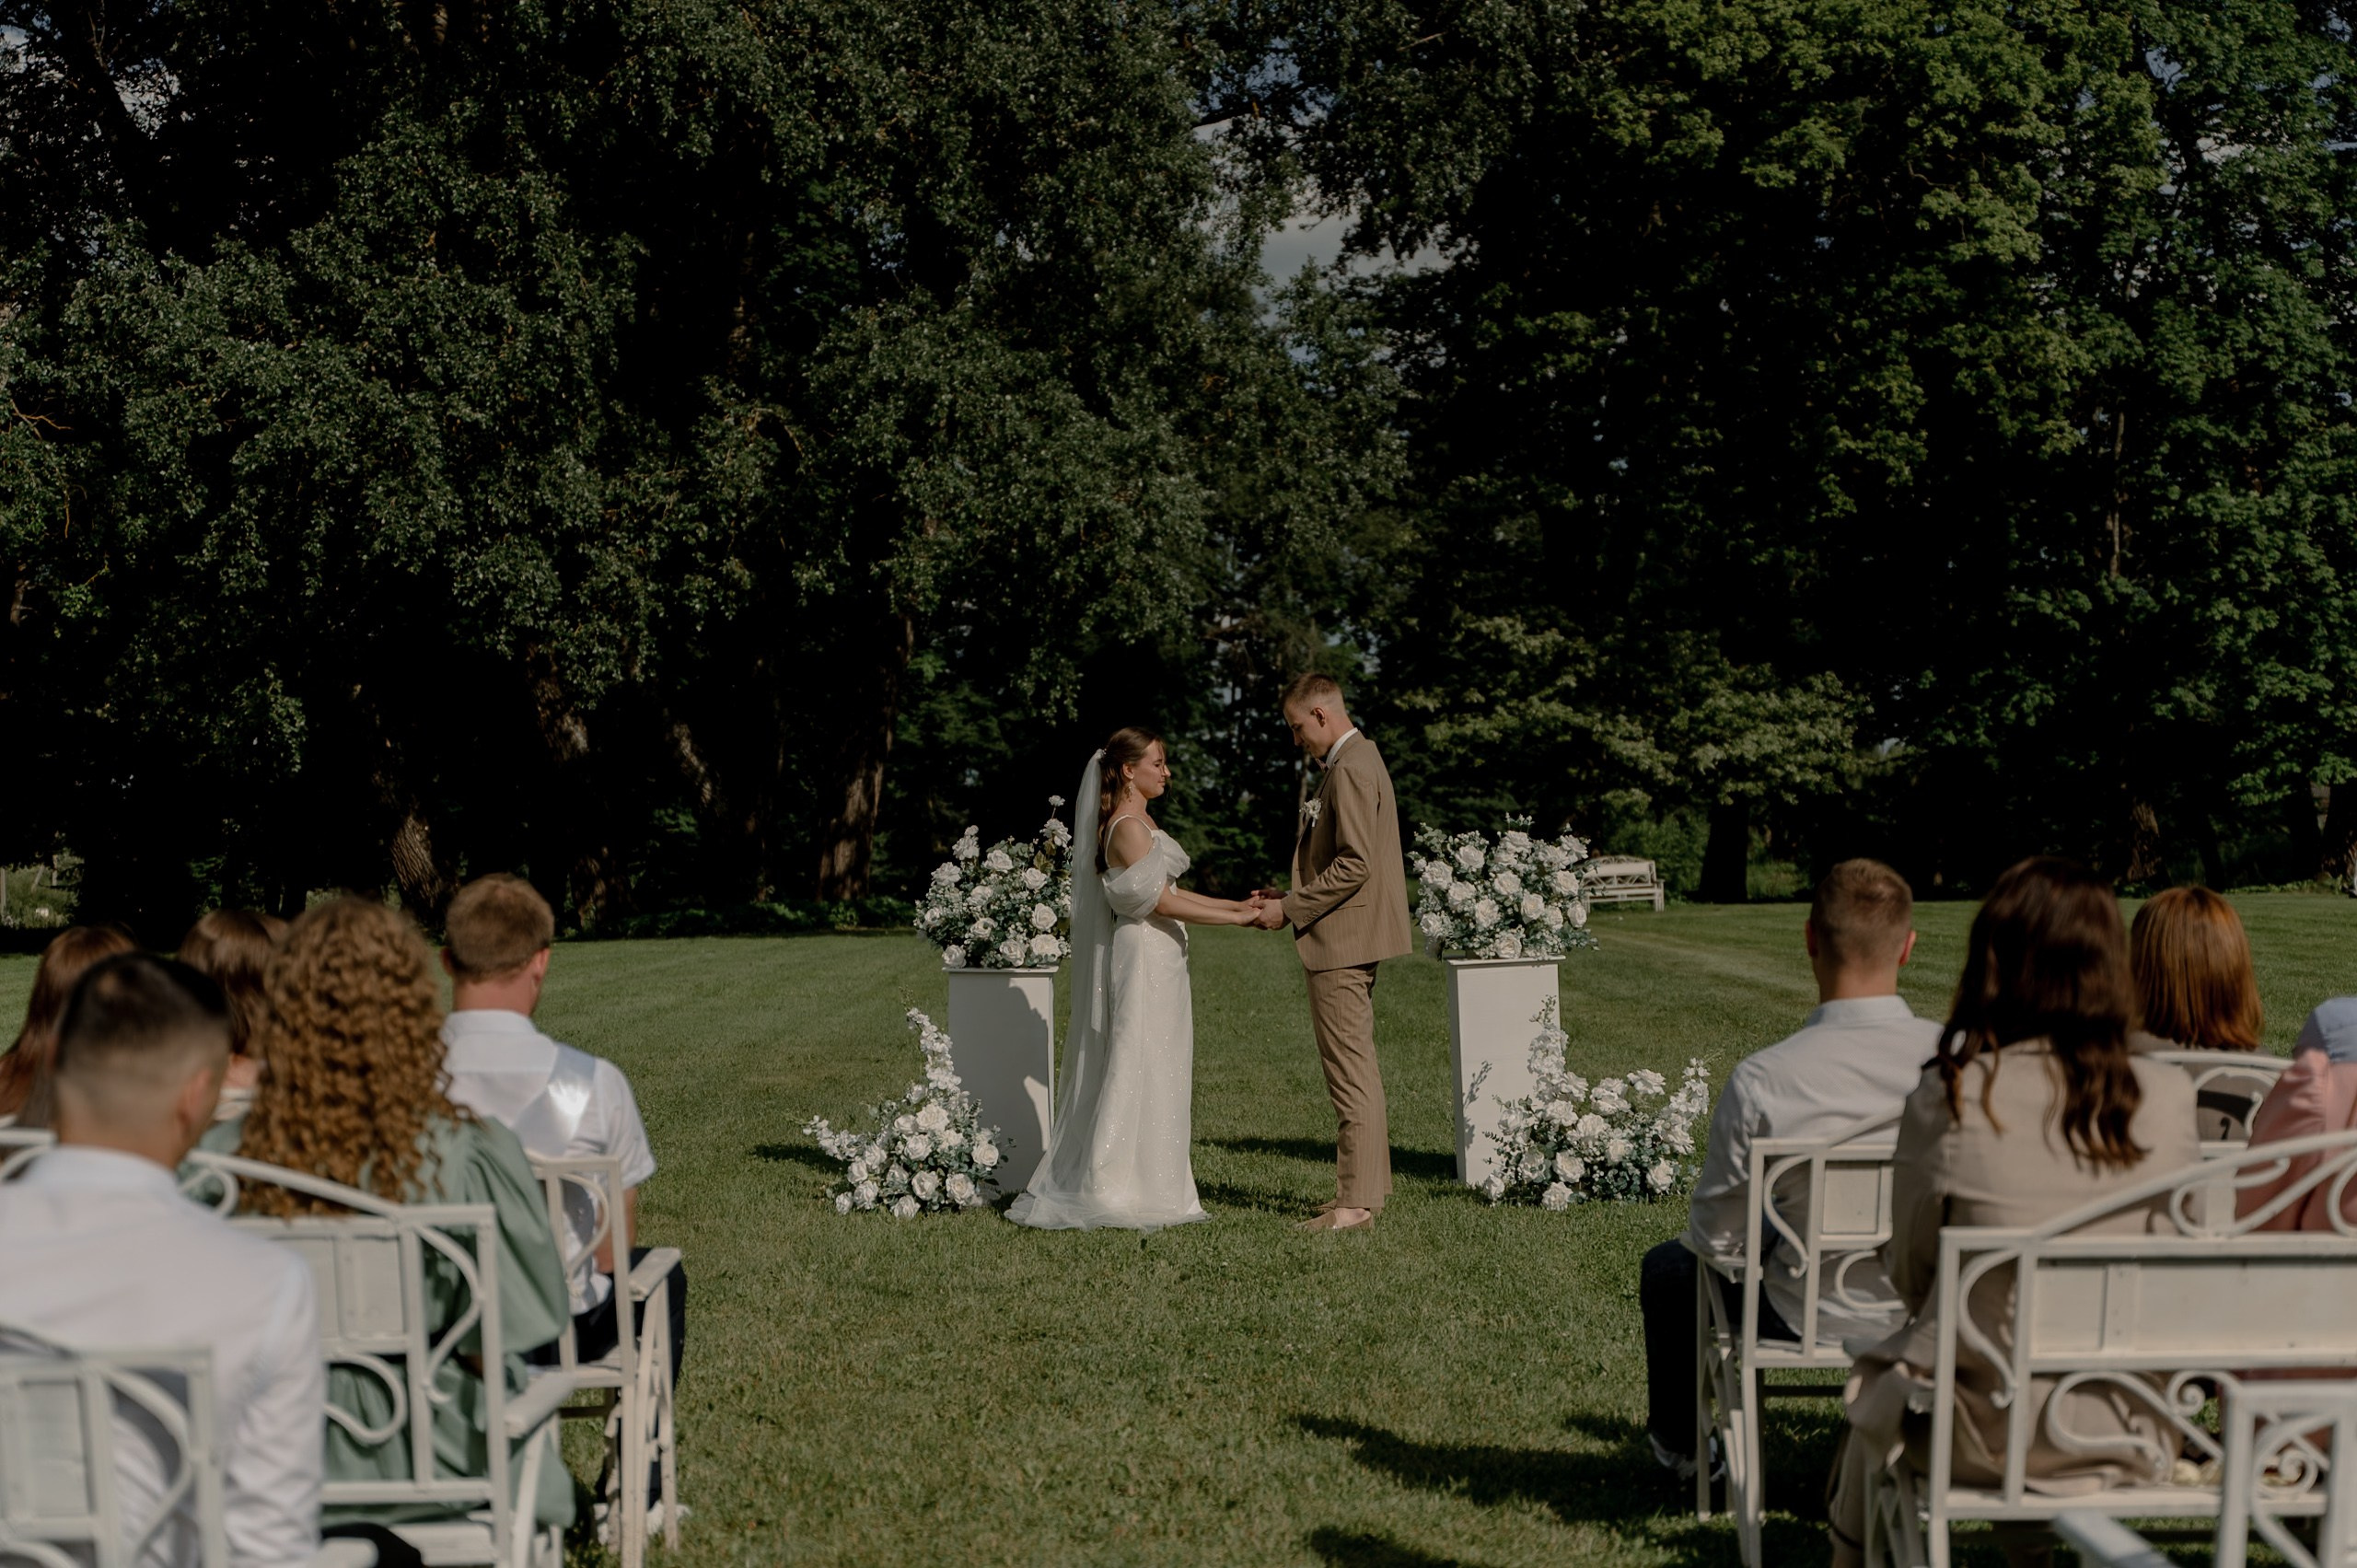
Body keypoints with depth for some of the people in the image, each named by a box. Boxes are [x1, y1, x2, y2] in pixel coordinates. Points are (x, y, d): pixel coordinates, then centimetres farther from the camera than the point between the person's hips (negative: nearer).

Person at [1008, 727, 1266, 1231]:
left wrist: (1235, 904, 10)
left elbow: (1166, 893, 16)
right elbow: (1161, 902, -18)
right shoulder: (1128, 827, -15)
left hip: (1156, 962, 10)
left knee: (1154, 1073, 11)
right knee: (1136, 1072, -7)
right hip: (1142, 959, -10)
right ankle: (1109, 1191, -3)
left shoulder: (1139, 822, 16)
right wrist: (1236, 920, -14)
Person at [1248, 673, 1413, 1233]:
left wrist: (1291, 910, -16)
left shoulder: (1349, 770, -16)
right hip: (1352, 939, 11)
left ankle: (1356, 1202, -8)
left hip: (1342, 939, -11)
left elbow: (1354, 864, -23)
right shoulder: (1354, 760, 17)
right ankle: (1369, 1186, 22)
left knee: (1349, 1067, -9)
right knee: (1356, 1065, 16)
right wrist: (1291, 897, 13)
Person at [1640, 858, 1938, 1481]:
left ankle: (1678, 1442, 52)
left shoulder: (1761, 1080, -26)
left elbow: (1715, 1241, -14)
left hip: (1810, 1322, -3)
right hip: (1934, 1314, 3)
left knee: (1667, 1265, 28)